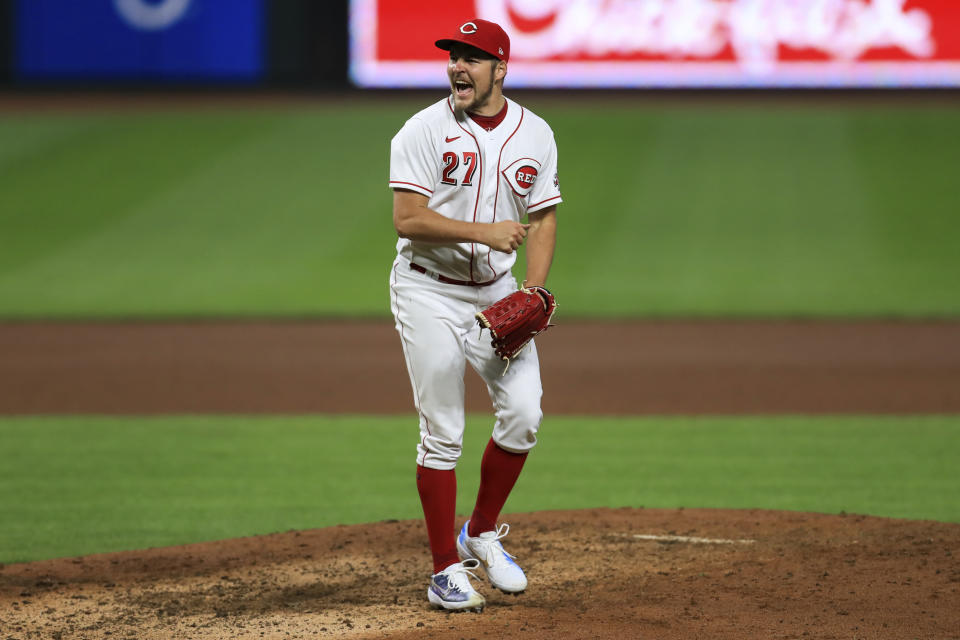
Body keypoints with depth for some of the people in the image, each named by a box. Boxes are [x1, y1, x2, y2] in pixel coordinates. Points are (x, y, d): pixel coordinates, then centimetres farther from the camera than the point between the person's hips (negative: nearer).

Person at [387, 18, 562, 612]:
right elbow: (408, 220, -17)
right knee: (443, 434, -4)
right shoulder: (424, 132, -11)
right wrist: (484, 232, -27)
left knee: (524, 414, -6)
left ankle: (481, 534, 17)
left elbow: (543, 221, 6)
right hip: (430, 291, -4)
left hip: (498, 291, 4)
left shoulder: (535, 134, 2)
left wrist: (532, 294, -7)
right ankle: (446, 569, 4)